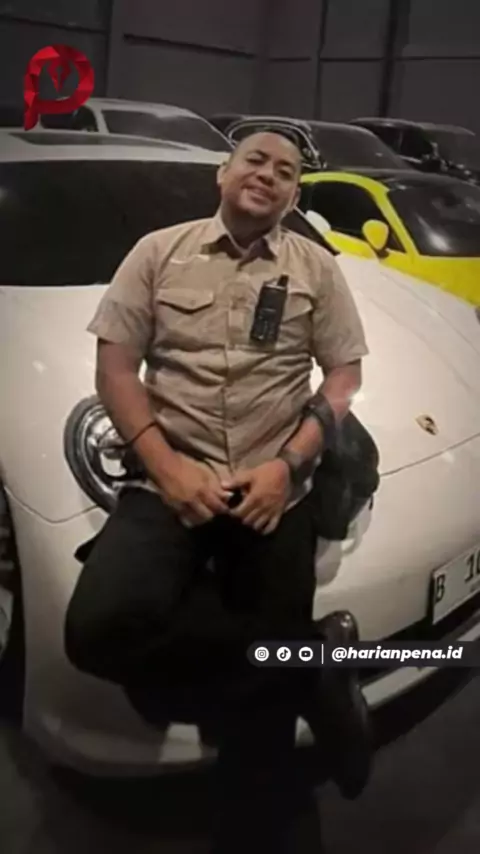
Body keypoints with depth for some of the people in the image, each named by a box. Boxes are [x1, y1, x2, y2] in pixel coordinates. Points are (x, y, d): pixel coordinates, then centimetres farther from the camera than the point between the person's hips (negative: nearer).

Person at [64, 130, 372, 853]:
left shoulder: (317, 268, 10)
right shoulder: (159, 251, 9)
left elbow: (346, 377, 6)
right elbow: (115, 365, 4)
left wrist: (287, 466, -10)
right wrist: (164, 464, -11)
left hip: (274, 495, 1)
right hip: (169, 484, 0)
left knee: (264, 689, 0)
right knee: (100, 630, -25)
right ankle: (314, 659, -9)